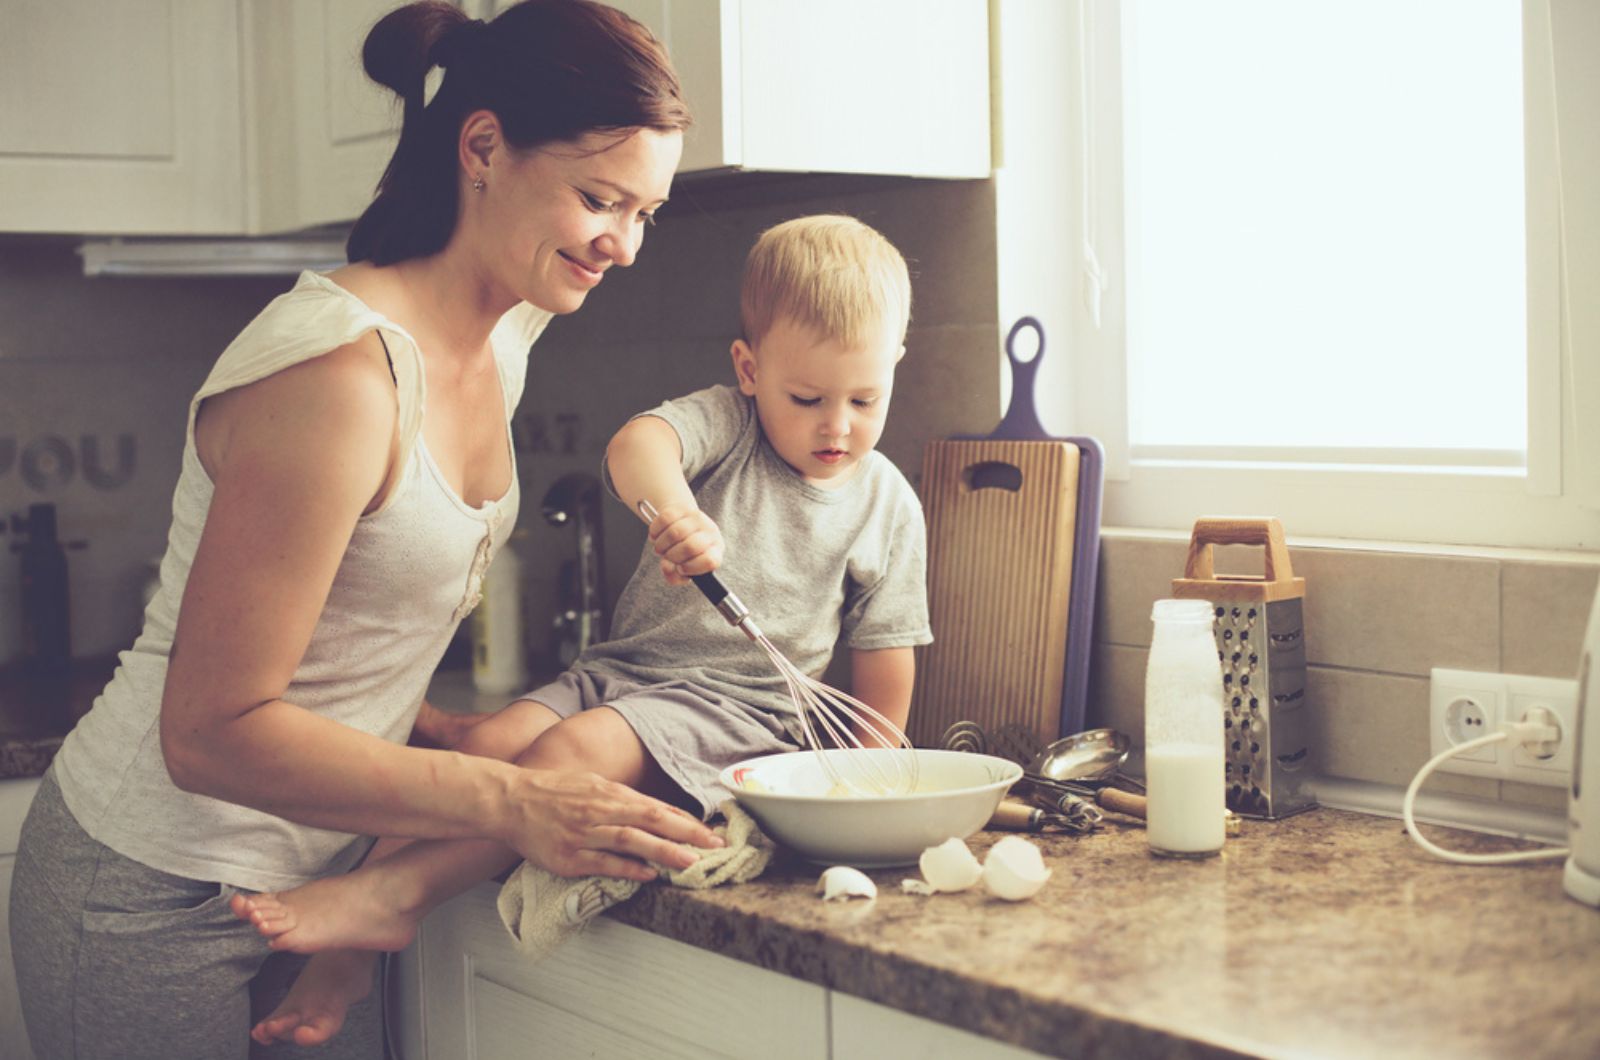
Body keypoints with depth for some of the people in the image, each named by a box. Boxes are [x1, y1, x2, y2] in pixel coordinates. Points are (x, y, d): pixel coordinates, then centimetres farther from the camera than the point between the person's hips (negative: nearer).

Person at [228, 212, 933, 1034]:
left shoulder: (888, 506, 3)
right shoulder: (726, 423, 1)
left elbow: (883, 652, 9)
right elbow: (636, 444, -22)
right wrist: (672, 506, -44)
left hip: (739, 705, -2)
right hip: (624, 666, 3)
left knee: (580, 748, -30)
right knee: (491, 742, -21)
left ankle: (395, 891, -32)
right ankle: (348, 944, -23)